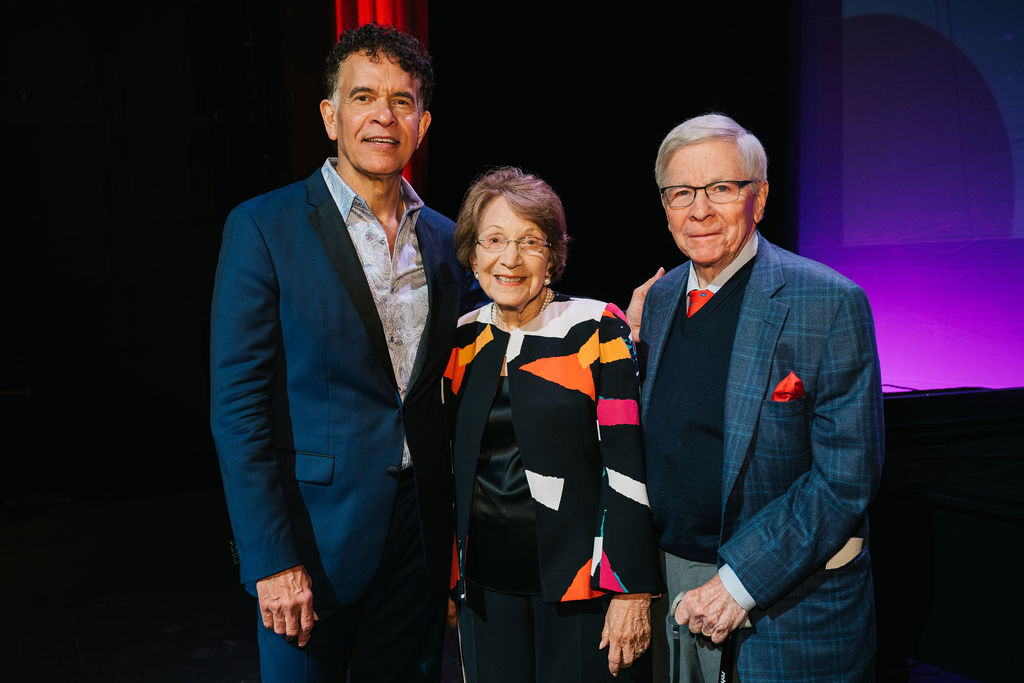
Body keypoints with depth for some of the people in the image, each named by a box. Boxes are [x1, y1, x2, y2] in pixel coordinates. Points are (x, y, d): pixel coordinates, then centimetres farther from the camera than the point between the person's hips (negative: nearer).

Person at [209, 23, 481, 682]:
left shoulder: (446, 240, 6)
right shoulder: (263, 228, -8)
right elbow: (238, 403, -11)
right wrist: (273, 559, -14)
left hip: (421, 537, 4)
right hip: (312, 539, -4)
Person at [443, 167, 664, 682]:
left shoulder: (597, 329, -9)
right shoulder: (463, 339, 5)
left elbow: (628, 464, -12)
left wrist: (632, 589, -14)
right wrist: (448, 577, 14)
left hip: (579, 576, -4)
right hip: (487, 578, 4)